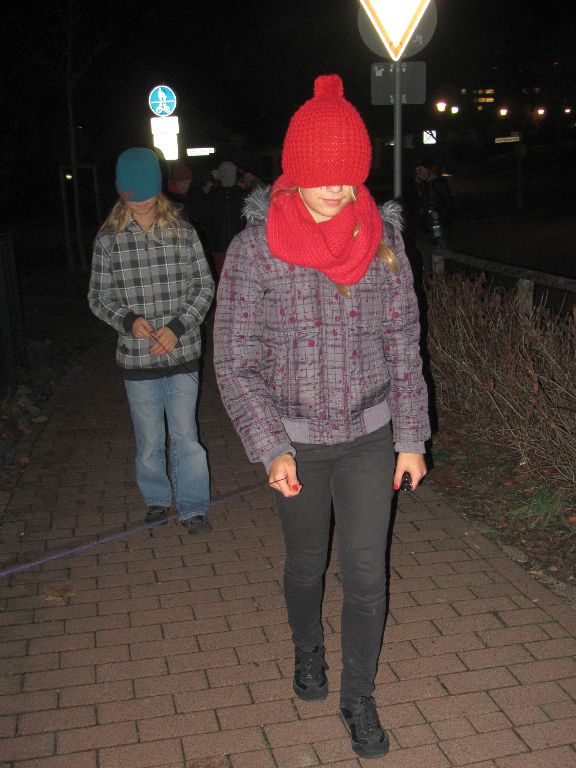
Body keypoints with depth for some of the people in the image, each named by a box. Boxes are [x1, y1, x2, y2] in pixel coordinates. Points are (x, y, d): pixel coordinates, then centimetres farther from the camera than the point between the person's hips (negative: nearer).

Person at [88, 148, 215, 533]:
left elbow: (205, 287, 1)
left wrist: (178, 326, -12)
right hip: (136, 357, 1)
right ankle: (157, 500, 34)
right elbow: (99, 296, 4)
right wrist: (128, 320, -15)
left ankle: (193, 507, 19)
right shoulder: (109, 239, 0)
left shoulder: (182, 232, -1)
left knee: (186, 436, 3)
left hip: (182, 354, -1)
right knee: (149, 440, 12)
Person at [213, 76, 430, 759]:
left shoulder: (382, 241, -5)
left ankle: (358, 698, 26)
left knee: (367, 573, 4)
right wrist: (271, 449, -16)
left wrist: (411, 438, 2)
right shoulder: (254, 250, -13)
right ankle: (307, 652, 48)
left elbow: (403, 346, 2)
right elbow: (235, 362, -10)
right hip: (297, 442, -1)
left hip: (370, 436, 1)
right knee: (306, 564, 18)